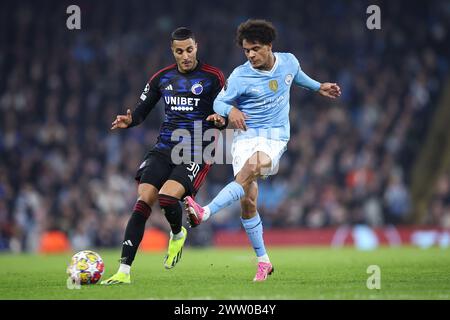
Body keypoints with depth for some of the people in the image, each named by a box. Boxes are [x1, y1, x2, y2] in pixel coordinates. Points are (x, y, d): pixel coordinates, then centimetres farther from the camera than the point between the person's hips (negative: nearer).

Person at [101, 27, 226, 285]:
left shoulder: (213, 77, 0)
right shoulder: (162, 78, 11)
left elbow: (225, 114, 0)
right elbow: (142, 110, 16)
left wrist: (221, 120, -24)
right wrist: (129, 121, -6)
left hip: (196, 153, -4)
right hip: (164, 149, 4)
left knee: (167, 197, -26)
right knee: (143, 201, -13)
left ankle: (178, 234, 11)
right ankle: (124, 271, -14)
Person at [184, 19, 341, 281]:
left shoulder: (289, 61, 2)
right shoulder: (240, 76, -7)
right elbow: (219, 102, 0)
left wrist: (318, 87, 36)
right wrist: (230, 110, -22)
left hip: (275, 137, 0)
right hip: (246, 135, 0)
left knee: (250, 169, -33)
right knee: (248, 200, -8)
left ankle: (205, 213, -44)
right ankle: (263, 261, 6)